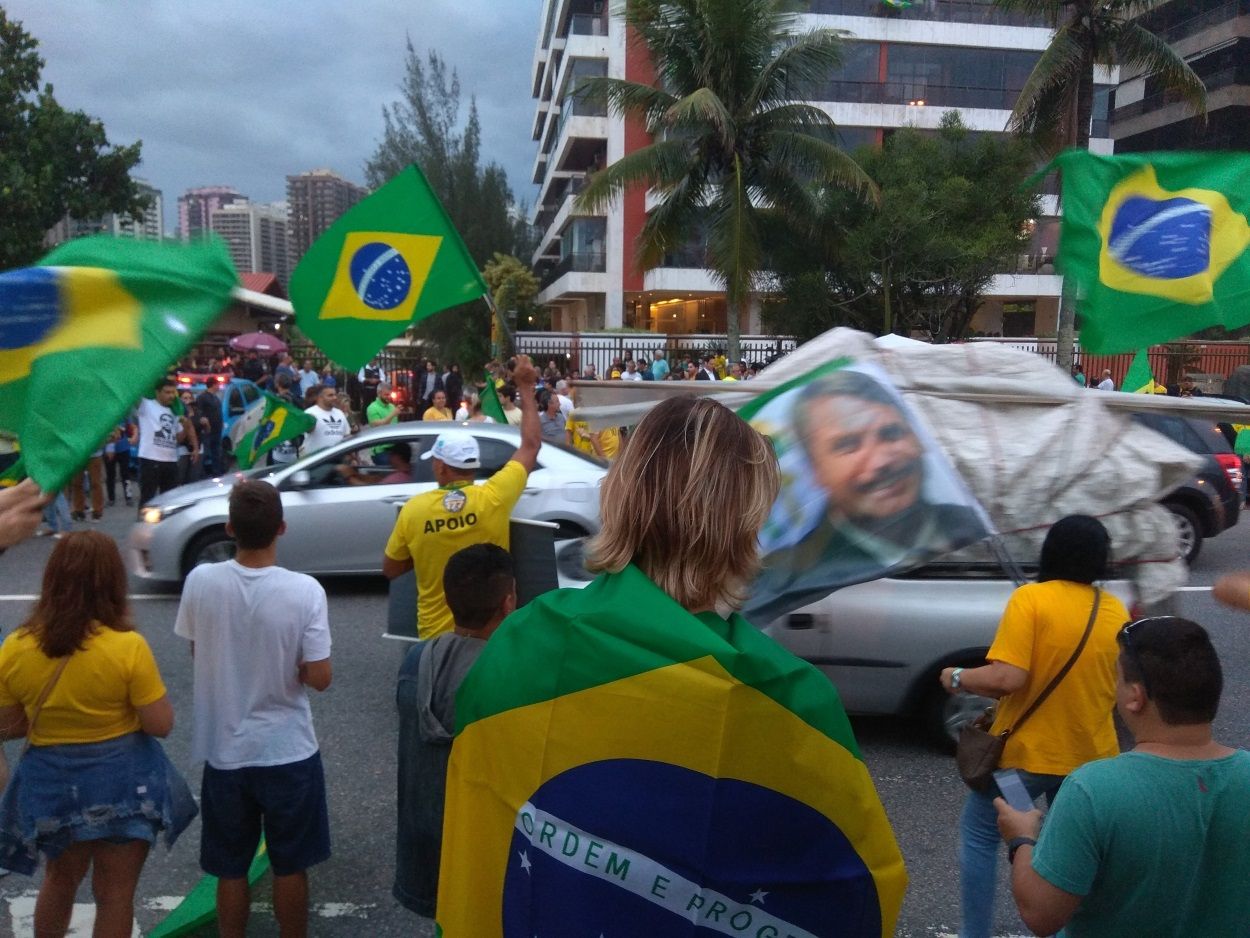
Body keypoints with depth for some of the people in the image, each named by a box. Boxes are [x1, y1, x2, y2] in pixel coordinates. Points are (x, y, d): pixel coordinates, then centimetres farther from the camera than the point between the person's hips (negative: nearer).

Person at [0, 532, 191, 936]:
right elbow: (161, 724, -16)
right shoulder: (128, 647, -22)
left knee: (60, 878, 28)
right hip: (121, 781, -3)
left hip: (50, 783, 3)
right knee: (115, 892, 13)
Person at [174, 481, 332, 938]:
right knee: (290, 866, 16)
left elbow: (195, 645, 6)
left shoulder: (200, 581, -13)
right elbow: (319, 678, -16)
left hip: (223, 751, 2)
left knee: (230, 869, 18)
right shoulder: (304, 590, -20)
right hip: (289, 751, -2)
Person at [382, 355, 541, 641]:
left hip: (435, 633, 1)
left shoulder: (413, 509, -11)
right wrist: (526, 388, 7)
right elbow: (531, 445, -1)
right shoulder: (493, 498, -15)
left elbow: (390, 570, 3)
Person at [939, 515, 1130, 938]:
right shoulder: (1116, 610, 0)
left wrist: (957, 678, -9)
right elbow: (1118, 685, 11)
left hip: (1027, 753, -5)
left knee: (978, 835, 15)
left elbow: (1007, 678, -26)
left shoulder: (1031, 598, -18)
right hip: (1091, 756, 5)